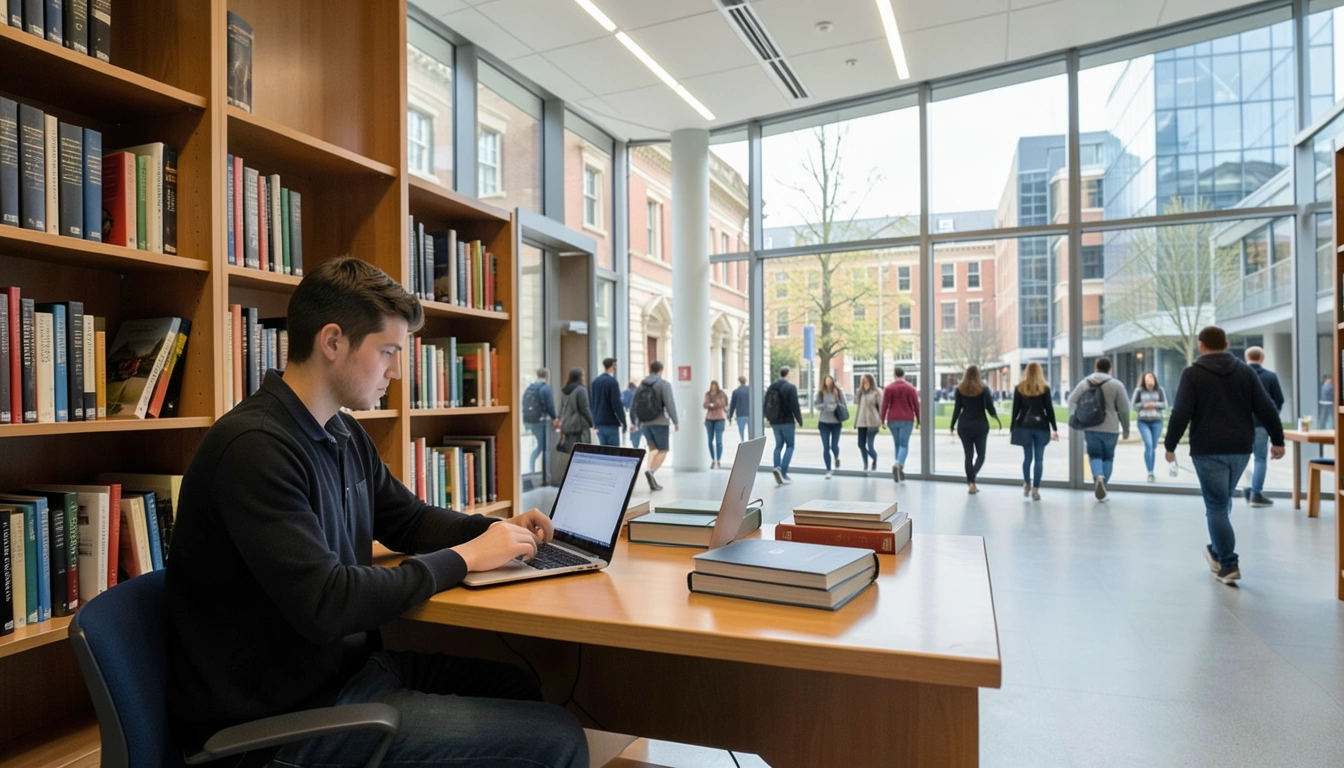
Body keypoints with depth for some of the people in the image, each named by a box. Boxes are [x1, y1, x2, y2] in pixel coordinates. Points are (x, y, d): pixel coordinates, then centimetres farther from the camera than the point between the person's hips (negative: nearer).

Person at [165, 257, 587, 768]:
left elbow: (409, 519, 18)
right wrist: (463, 558, -19)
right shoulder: (253, 446, -24)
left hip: (347, 666, 9)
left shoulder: (345, 435, 6)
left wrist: (492, 530, 0)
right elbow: (324, 606, -30)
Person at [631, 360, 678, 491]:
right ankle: (651, 470, -21)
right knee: (663, 450, 4)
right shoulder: (664, 384, -4)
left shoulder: (640, 385, 11)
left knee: (653, 448, 16)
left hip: (644, 423, 5)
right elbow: (670, 404, -14)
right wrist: (676, 422, -9)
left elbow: (633, 405, 12)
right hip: (659, 422, -5)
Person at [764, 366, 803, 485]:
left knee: (778, 445, 14)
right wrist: (799, 420, -7)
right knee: (789, 446, 4)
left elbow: (765, 403, 14)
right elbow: (794, 406, -16)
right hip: (787, 421, -5)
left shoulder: (771, 387, 8)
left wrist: (768, 417, 27)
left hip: (774, 422, 5)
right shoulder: (791, 387, -11)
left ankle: (778, 468, 0)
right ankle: (783, 471, -10)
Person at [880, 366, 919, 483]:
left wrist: (882, 419, 3)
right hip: (907, 420, -2)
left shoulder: (888, 388, 1)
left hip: (893, 420, 2)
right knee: (904, 445, -4)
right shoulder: (910, 388, 0)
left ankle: (899, 469, 13)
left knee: (897, 444, 13)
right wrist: (918, 419, 10)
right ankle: (898, 464, -28)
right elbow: (916, 405, 1)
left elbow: (885, 405, -2)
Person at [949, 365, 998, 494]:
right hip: (980, 425, -1)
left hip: (965, 426, 1)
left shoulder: (960, 389, 0)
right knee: (980, 454, 9)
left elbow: (957, 409, -1)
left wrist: (953, 426, 7)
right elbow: (990, 407, -4)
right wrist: (995, 416, 18)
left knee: (969, 455, 7)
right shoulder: (983, 389, -5)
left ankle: (971, 483, 3)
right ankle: (971, 478, -14)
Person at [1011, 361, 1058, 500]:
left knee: (1027, 457, 13)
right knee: (1039, 459, 0)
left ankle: (1027, 485, 16)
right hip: (1041, 426, -1)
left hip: (1024, 425, 1)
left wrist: (1012, 427, 8)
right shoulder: (1045, 388, 1)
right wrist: (1054, 428, 4)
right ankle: (1035, 489, -4)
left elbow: (1015, 409, 3)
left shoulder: (1019, 388, 3)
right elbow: (1049, 409, 0)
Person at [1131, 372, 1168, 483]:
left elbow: (1164, 405, 1)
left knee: (1154, 447, 9)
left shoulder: (1160, 390, 1)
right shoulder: (1139, 391, -3)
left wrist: (1155, 404, -18)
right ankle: (1150, 473, -10)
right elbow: (1134, 406, 0)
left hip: (1157, 421, 2)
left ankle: (1152, 472, 19)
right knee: (1148, 445, -13)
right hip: (1143, 422, -2)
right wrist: (1144, 405, -18)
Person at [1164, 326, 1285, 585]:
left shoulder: (1192, 374, -6)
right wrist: (1277, 440, 12)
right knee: (1223, 502, 21)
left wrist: (1170, 445, -4)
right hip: (1240, 449, 5)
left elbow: (1181, 414, -13)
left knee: (1216, 506, -1)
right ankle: (1217, 550, 33)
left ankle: (1229, 564, -3)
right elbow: (1267, 408, 4)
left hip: (1208, 450, -5)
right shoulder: (1246, 371, 8)